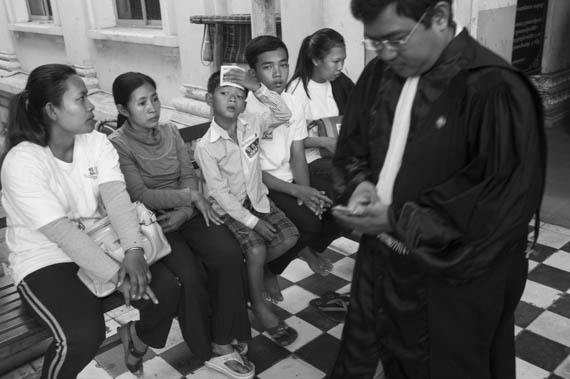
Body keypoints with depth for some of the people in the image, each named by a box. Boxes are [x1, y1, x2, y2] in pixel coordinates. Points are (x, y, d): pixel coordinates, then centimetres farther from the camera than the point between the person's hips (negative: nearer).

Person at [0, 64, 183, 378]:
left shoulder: (97, 142, -2)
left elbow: (117, 198, -16)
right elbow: (61, 232, -26)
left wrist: (133, 251, -33)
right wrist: (117, 277, -31)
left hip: (99, 243, 5)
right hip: (45, 259, -5)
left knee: (166, 289, -14)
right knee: (84, 333, -29)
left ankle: (135, 337, 19)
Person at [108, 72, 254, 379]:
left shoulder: (170, 132, 8)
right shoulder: (117, 144, -8)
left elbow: (189, 176, 3)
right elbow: (141, 196, -15)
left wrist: (186, 211, -16)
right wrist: (190, 196, -16)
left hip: (185, 213, 5)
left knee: (229, 255, -22)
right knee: (191, 275, -27)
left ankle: (223, 340, -8)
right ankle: (209, 350, -2)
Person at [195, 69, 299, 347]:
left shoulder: (251, 125, -6)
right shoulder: (206, 147, -19)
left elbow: (283, 114, -10)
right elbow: (220, 192, -18)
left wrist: (258, 88, -22)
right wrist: (252, 221, -21)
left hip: (256, 198, 6)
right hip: (229, 207, -5)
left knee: (289, 237, -8)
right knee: (256, 249, -23)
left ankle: (247, 273, 14)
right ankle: (258, 304, 2)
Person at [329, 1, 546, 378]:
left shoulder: (495, 89, -22)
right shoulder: (379, 74, 1)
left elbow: (505, 204, -23)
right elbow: (351, 148, 13)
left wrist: (399, 220, -22)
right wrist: (360, 184, -10)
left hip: (451, 285, -5)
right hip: (379, 262, 6)